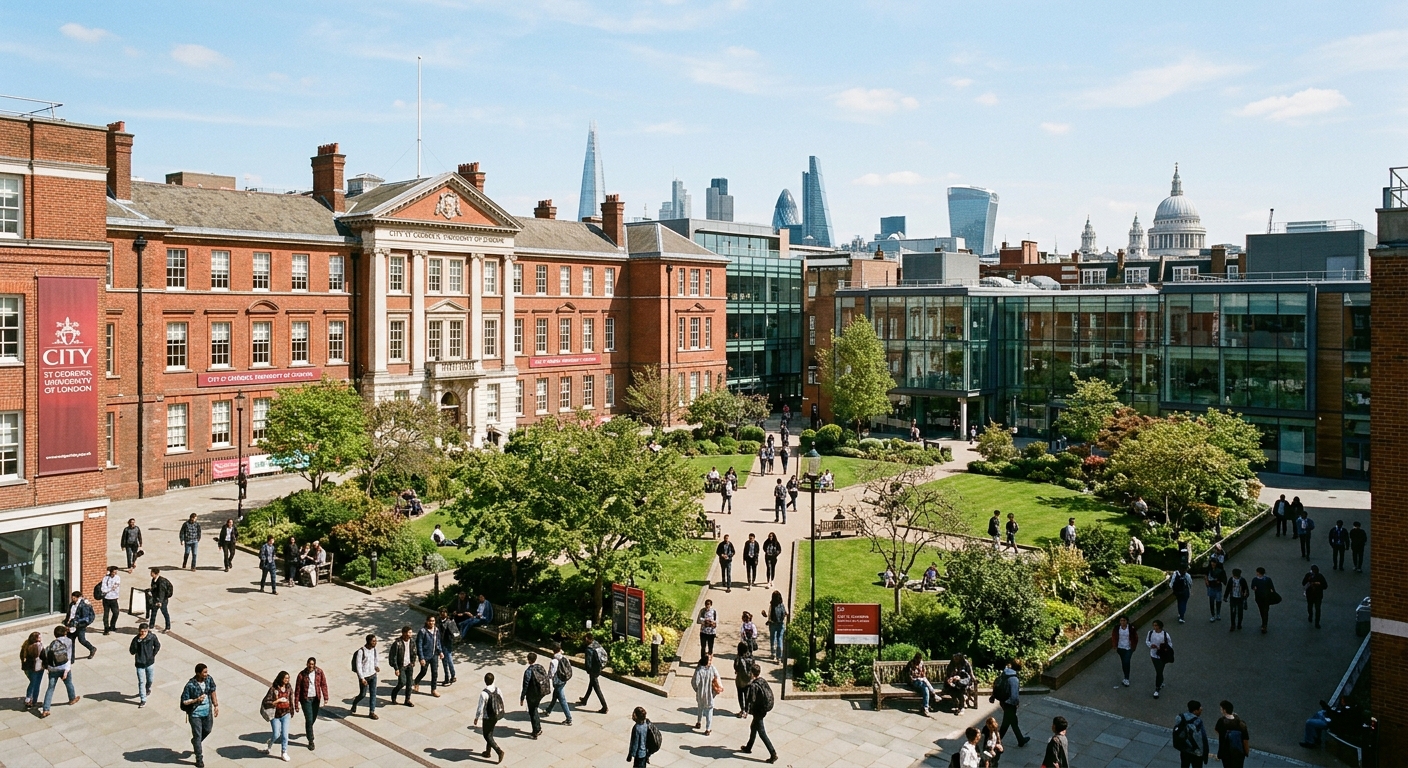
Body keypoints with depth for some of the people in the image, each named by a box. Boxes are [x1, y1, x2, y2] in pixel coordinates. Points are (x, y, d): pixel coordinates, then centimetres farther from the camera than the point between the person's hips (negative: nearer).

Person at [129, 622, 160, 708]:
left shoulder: (152, 636, -13)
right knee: (141, 682, -1)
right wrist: (138, 642, -32)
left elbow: (157, 646, 3)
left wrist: (153, 655, -2)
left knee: (149, 680, 21)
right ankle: (143, 700, 5)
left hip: (150, 663, 2)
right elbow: (132, 651, -21)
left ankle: (148, 688, 53)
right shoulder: (136, 639, -18)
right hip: (140, 664, -2)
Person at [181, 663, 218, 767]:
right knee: (197, 735, 5)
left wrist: (216, 705, 5)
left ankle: (195, 742, 55)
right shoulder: (190, 685, -26)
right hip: (195, 713, -5)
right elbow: (184, 701, -17)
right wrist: (196, 700, -31)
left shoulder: (209, 679, -12)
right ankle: (199, 759, 21)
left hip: (207, 711, 5)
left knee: (208, 730, 24)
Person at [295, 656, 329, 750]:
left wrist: (325, 697, -6)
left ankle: (308, 731, 48)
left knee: (313, 718, 17)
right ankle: (311, 741, 4)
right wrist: (297, 703, -6)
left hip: (316, 699, 3)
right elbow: (297, 689, -7)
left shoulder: (319, 672, -6)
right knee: (309, 719, -6)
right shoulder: (302, 674, -12)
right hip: (306, 699, -3)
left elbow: (323, 685, -1)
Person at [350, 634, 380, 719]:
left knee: (373, 693, 3)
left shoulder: (374, 649, -2)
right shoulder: (361, 651, -21)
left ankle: (372, 712, 10)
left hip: (373, 675, 5)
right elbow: (358, 666, -20)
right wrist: (362, 678, -23)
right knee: (363, 694, 9)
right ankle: (354, 703, 40)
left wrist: (377, 666, -4)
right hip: (364, 676, -5)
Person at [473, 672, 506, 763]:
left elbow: (480, 707, -21)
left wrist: (476, 718, -5)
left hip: (488, 718, -7)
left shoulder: (484, 693, -28)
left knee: (487, 736, 10)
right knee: (490, 733, 24)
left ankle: (499, 751, 0)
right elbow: (501, 701, 3)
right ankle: (487, 751, 38)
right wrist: (500, 712, 20)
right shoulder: (497, 689, -8)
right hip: (496, 716, 7)